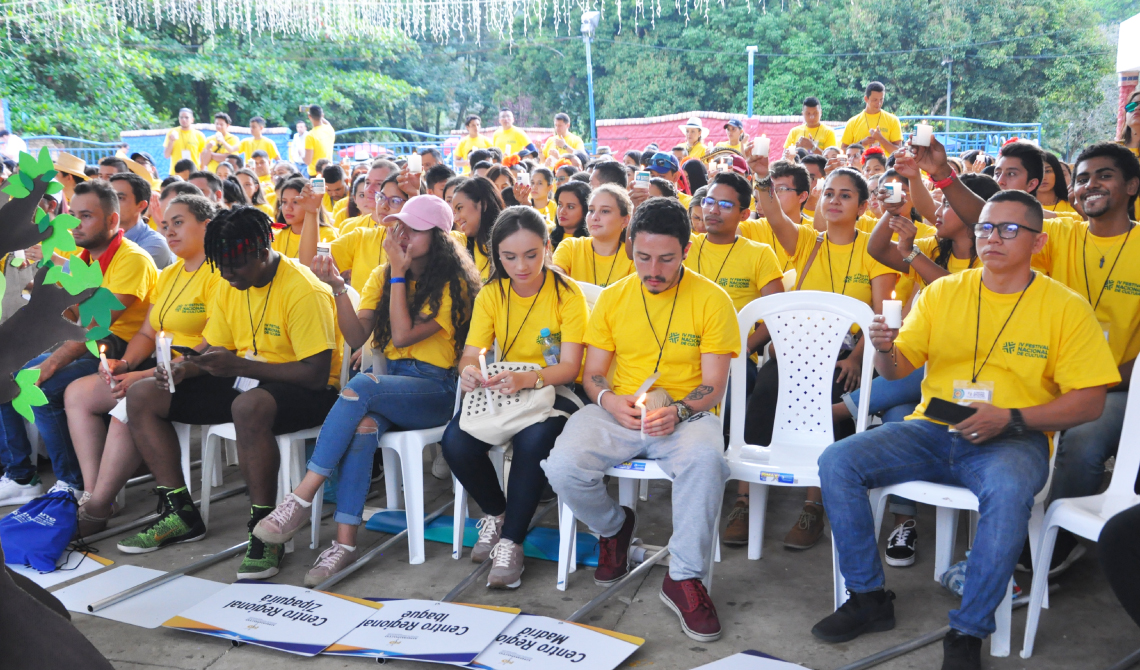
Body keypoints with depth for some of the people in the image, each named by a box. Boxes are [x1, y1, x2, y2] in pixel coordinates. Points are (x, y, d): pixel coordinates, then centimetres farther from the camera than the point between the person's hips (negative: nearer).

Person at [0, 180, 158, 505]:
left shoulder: (132, 259, -14)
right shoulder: (81, 260, 16)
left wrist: (50, 364, -28)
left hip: (117, 352, -9)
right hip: (84, 346, 9)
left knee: (42, 389, -27)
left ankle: (74, 484, -11)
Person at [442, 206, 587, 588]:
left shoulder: (566, 293, -8)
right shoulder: (491, 294, 3)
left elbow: (569, 367, -14)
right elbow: (471, 356, -3)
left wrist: (527, 378, -35)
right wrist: (468, 372, -30)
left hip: (553, 393, -3)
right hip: (502, 394, 4)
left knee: (533, 439, -38)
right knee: (455, 440, -26)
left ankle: (511, 542, -18)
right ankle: (495, 514, 4)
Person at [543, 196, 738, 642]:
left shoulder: (711, 300, -1)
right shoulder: (613, 298, 8)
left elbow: (713, 386, -2)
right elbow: (592, 374, 10)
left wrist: (678, 411, -24)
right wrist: (609, 401, -14)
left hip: (685, 416, -2)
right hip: (618, 414, 3)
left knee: (706, 461, -38)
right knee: (564, 468, -26)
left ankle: (684, 578, -16)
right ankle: (613, 527, 10)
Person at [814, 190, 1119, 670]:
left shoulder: (1066, 307, 1)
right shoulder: (943, 292, 10)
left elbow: (1089, 402, -3)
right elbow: (898, 369, 9)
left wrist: (1010, 419, -18)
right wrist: (885, 349, -16)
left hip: (1013, 439, -3)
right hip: (932, 429, 4)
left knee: (1008, 491, -38)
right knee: (836, 463, -18)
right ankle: (869, 598, -2)